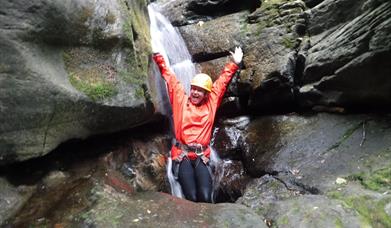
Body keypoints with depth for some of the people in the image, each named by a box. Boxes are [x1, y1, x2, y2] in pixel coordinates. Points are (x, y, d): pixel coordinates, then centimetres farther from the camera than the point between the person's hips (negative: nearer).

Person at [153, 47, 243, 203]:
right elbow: (169, 77, 11)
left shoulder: (211, 104, 12)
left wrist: (235, 64, 20)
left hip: (202, 156, 1)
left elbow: (222, 81, 18)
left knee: (205, 197, -14)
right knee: (192, 197, -14)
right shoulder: (181, 100, 9)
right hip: (182, 155, -1)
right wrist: (158, 56, 11)